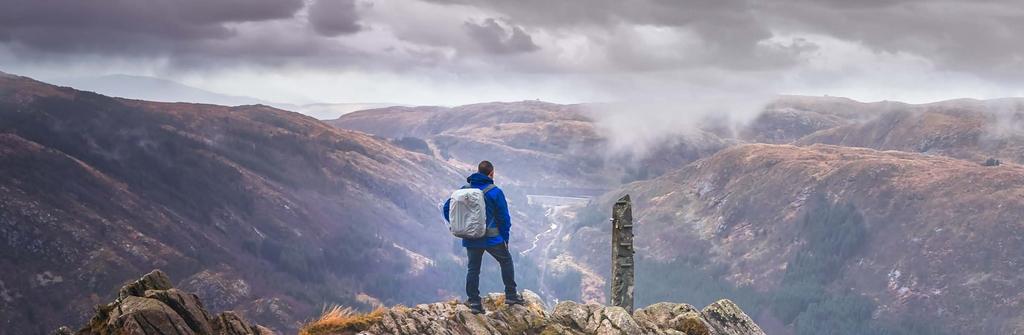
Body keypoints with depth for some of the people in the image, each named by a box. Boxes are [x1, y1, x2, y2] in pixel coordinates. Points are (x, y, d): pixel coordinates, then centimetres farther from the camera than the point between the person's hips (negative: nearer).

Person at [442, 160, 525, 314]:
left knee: (473, 269, 14)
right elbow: (504, 217, -8)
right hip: (492, 239, -3)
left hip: (470, 240, 3)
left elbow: (447, 208, 3)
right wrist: (505, 238, 3)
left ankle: (474, 301, 12)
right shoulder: (495, 192, -11)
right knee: (506, 261, 18)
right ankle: (511, 295, 20)